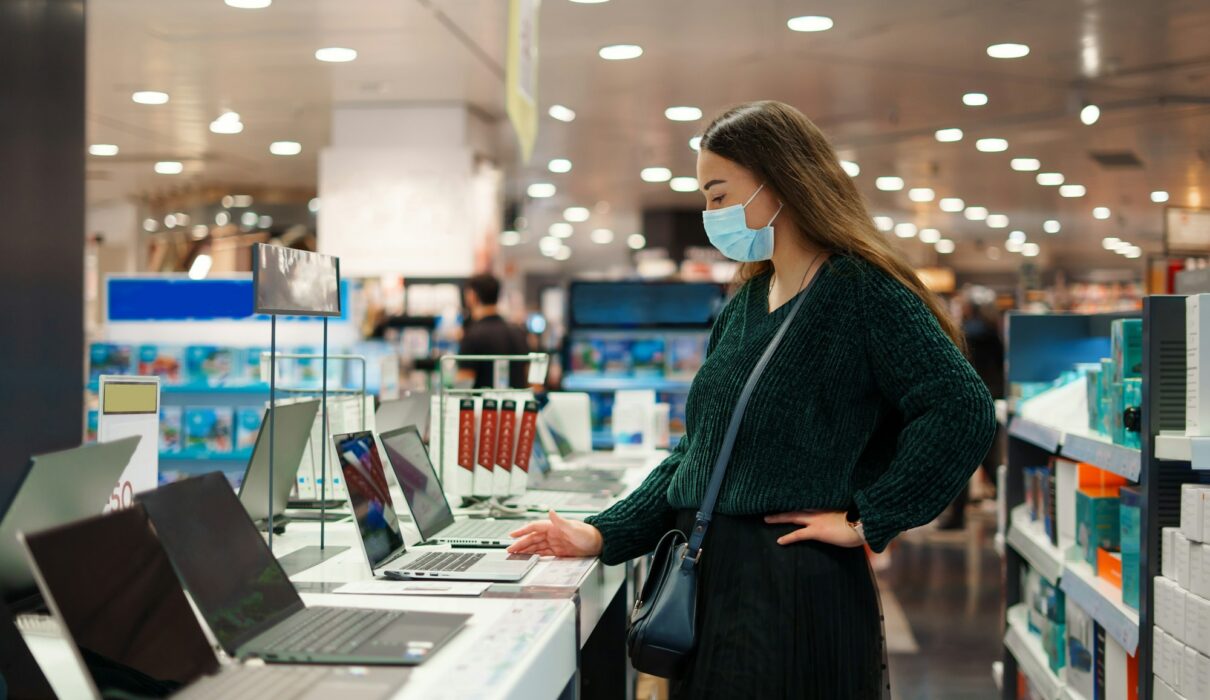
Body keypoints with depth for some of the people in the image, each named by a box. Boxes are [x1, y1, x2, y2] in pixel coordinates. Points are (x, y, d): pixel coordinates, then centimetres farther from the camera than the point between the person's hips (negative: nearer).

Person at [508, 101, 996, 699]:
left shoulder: (860, 290, -10)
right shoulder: (743, 309, 13)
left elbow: (962, 410, -21)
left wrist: (866, 522, -17)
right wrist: (606, 536, 8)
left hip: (795, 587, -7)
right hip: (711, 578, 7)